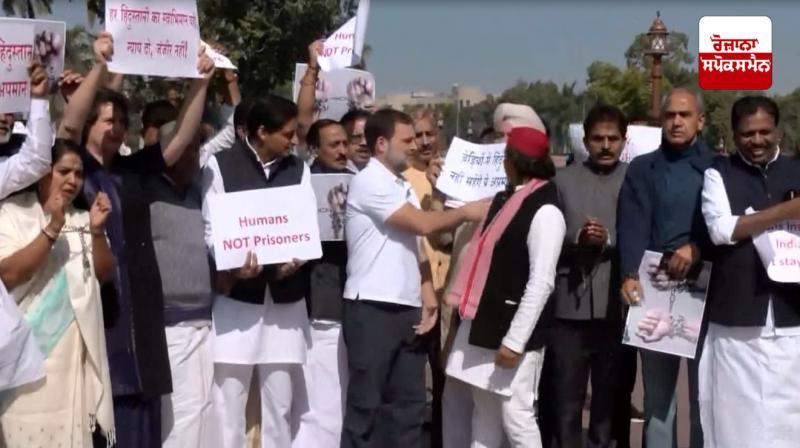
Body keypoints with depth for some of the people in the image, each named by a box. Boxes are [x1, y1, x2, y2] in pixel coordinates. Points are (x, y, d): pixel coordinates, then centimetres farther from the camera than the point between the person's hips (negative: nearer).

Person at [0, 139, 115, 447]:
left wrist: (97, 231, -8)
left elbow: (104, 274, 7)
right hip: (29, 346, -4)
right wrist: (52, 229, -21)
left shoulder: (83, 220, 14)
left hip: (76, 346, 4)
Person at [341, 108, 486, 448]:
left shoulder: (402, 186, 17)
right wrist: (467, 212, -1)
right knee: (364, 403, -1)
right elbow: (423, 224, -14)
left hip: (407, 308, 8)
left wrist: (427, 294, 3)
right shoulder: (369, 182, -10)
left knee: (409, 401, 9)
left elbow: (415, 244, 15)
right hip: (372, 308, -8)